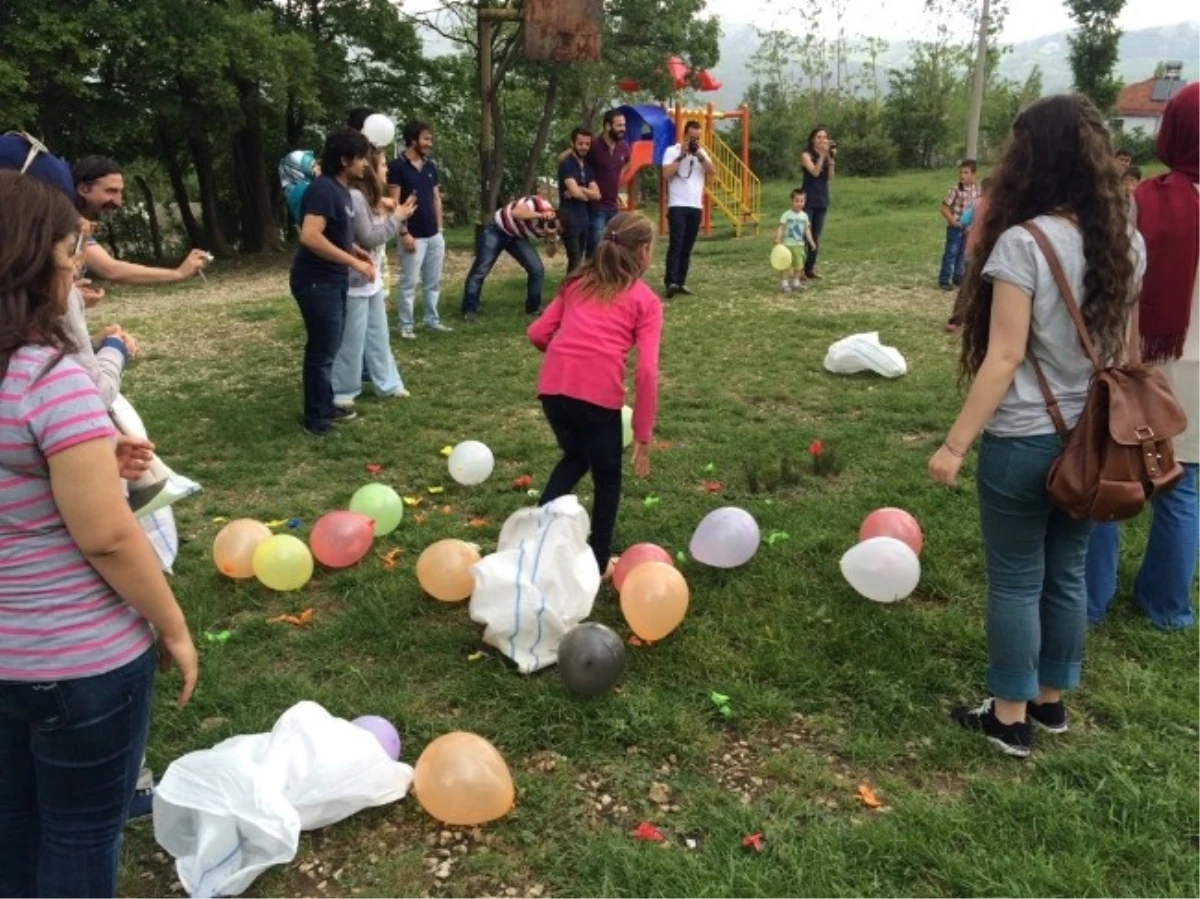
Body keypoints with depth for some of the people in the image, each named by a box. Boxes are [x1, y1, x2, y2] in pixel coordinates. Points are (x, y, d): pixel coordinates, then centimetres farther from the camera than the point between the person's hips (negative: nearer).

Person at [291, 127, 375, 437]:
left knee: (328, 347, 19)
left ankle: (325, 408, 33)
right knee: (322, 350, -2)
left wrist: (356, 250, 8)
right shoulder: (323, 189, -20)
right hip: (316, 282, -10)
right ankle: (316, 420, 9)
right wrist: (354, 263, -27)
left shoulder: (341, 189, 10)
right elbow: (310, 236, -31)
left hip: (332, 280, 10)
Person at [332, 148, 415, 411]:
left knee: (378, 334, 17)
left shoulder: (371, 197, 12)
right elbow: (368, 239, -20)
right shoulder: (355, 197, -20)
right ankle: (343, 391, 10)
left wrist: (396, 214, 3)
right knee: (352, 339, -1)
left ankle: (387, 383, 27)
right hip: (356, 281, -10)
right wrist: (396, 219, -13)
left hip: (373, 279, 10)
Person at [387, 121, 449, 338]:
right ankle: (406, 326, 6)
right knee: (409, 283, -1)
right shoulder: (397, 166, -8)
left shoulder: (430, 167, 12)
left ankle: (432, 321, 22)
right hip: (414, 236, -7)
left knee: (433, 282, 12)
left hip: (434, 235, 7)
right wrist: (404, 233, -16)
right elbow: (394, 203, -11)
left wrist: (439, 229, 12)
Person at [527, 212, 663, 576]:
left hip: (553, 384, 4)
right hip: (598, 391, -4)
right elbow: (646, 372, 0)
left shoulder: (578, 283, 23)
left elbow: (537, 333, 17)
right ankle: (599, 562, 29)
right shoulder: (646, 300, 11)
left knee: (575, 456, 31)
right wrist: (643, 435, 3)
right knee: (607, 476, 19)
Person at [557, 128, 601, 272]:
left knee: (591, 258, 9)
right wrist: (588, 193, 1)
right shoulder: (566, 164, -8)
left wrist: (580, 189, -12)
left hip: (585, 217, 8)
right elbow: (575, 192, -19)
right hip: (570, 217, -8)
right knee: (575, 261, -11)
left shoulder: (588, 166, 14)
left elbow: (597, 195, 4)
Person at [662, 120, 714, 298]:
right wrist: (681, 156, -12)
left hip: (696, 207, 5)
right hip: (677, 206, -5)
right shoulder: (672, 151, 0)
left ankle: (680, 283, 11)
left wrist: (700, 156, -9)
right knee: (675, 245, -14)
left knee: (687, 247, 6)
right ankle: (671, 282, -21)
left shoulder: (702, 152, 14)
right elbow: (666, 174, -13)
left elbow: (712, 171, 1)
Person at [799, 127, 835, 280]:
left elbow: (830, 177, -1)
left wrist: (831, 158, -10)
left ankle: (810, 268, 10)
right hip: (808, 200, -5)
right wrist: (822, 155, -20)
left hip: (823, 200, 5)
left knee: (816, 237, 5)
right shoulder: (806, 155, -4)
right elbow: (815, 172, -18)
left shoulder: (827, 156, 10)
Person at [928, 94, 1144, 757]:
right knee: (1067, 573, 18)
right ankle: (1051, 700, 33)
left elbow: (1005, 358, -19)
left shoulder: (1024, 242, -17)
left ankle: (1010, 717, 19)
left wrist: (955, 444, -15)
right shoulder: (1127, 243, 4)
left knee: (1015, 580, 7)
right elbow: (1123, 347, 11)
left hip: (1025, 441, -6)